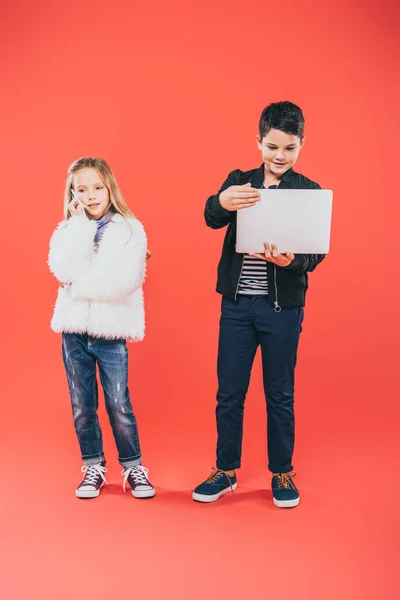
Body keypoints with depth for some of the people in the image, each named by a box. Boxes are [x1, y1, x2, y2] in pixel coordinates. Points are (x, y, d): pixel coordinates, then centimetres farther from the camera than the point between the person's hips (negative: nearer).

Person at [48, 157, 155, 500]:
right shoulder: (67, 231, 6)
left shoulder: (130, 229, -3)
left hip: (111, 330, -3)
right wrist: (81, 223, -11)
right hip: (74, 329, 3)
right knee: (82, 406, 10)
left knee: (119, 405, 2)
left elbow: (125, 280, -17)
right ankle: (93, 468, 25)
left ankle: (133, 467, 19)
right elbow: (64, 271, -14)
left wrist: (78, 285, -12)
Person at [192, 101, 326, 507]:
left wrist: (290, 261, -31)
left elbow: (316, 253, -8)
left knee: (280, 394, 9)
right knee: (229, 392, 9)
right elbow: (212, 219, -14)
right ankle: (226, 471, 25)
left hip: (283, 306, -1)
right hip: (237, 303, 2)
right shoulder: (239, 182, 4)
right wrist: (222, 203, -38)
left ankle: (282, 473, 26)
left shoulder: (309, 192, -1)